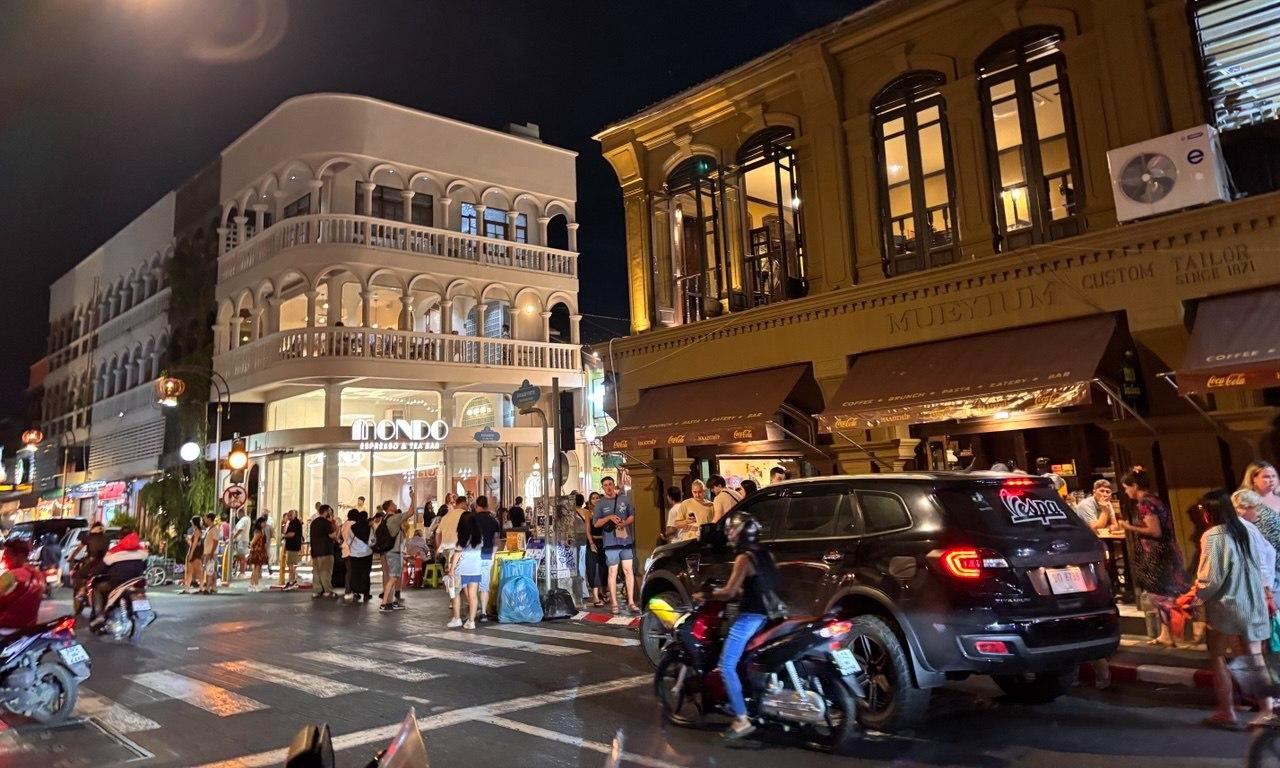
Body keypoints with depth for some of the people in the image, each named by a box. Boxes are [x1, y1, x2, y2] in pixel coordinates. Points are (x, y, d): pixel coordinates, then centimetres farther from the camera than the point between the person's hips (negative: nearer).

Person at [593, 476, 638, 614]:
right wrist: (609, 517, -13)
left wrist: (624, 523, -7)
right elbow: (596, 523, 2)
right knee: (613, 572, -1)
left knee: (629, 571, 1)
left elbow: (632, 516, 13)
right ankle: (614, 604, 6)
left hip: (626, 540, 2)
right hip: (611, 542, -2)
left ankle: (631, 603, 6)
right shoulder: (600, 503, 4)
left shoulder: (624, 499, 9)